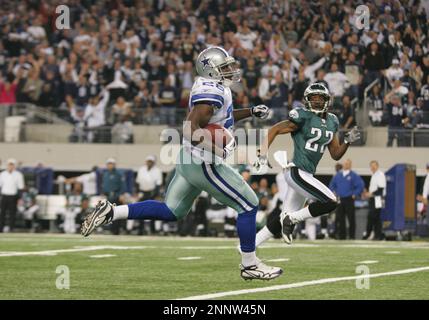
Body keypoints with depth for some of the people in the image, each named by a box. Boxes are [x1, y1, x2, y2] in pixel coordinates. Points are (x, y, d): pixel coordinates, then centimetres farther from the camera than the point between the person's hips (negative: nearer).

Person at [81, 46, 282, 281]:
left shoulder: (212, 88, 12)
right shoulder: (212, 92, -18)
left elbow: (221, 116, 32)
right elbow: (192, 127, -26)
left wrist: (251, 112, 25)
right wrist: (214, 148, -29)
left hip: (188, 162, 10)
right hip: (204, 164, -10)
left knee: (170, 212, 16)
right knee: (248, 206, 0)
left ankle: (111, 212, 7)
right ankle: (250, 265, 8)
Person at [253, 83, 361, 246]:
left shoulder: (332, 122, 13)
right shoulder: (303, 117, -10)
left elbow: (335, 155, 17)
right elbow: (274, 130, -9)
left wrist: (348, 141, 1)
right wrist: (263, 154, -18)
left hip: (307, 175, 8)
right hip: (296, 171, -8)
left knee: (285, 220, 11)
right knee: (330, 202, -18)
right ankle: (291, 219, -5)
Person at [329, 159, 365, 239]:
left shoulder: (354, 175, -3)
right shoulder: (338, 175, 12)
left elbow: (360, 185, -6)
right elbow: (332, 184, 24)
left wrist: (355, 194, -6)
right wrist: (334, 193, 13)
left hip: (349, 199, -4)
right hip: (339, 200, 4)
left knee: (351, 218, -3)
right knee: (340, 218, 4)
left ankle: (352, 235, 2)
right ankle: (341, 235, 9)